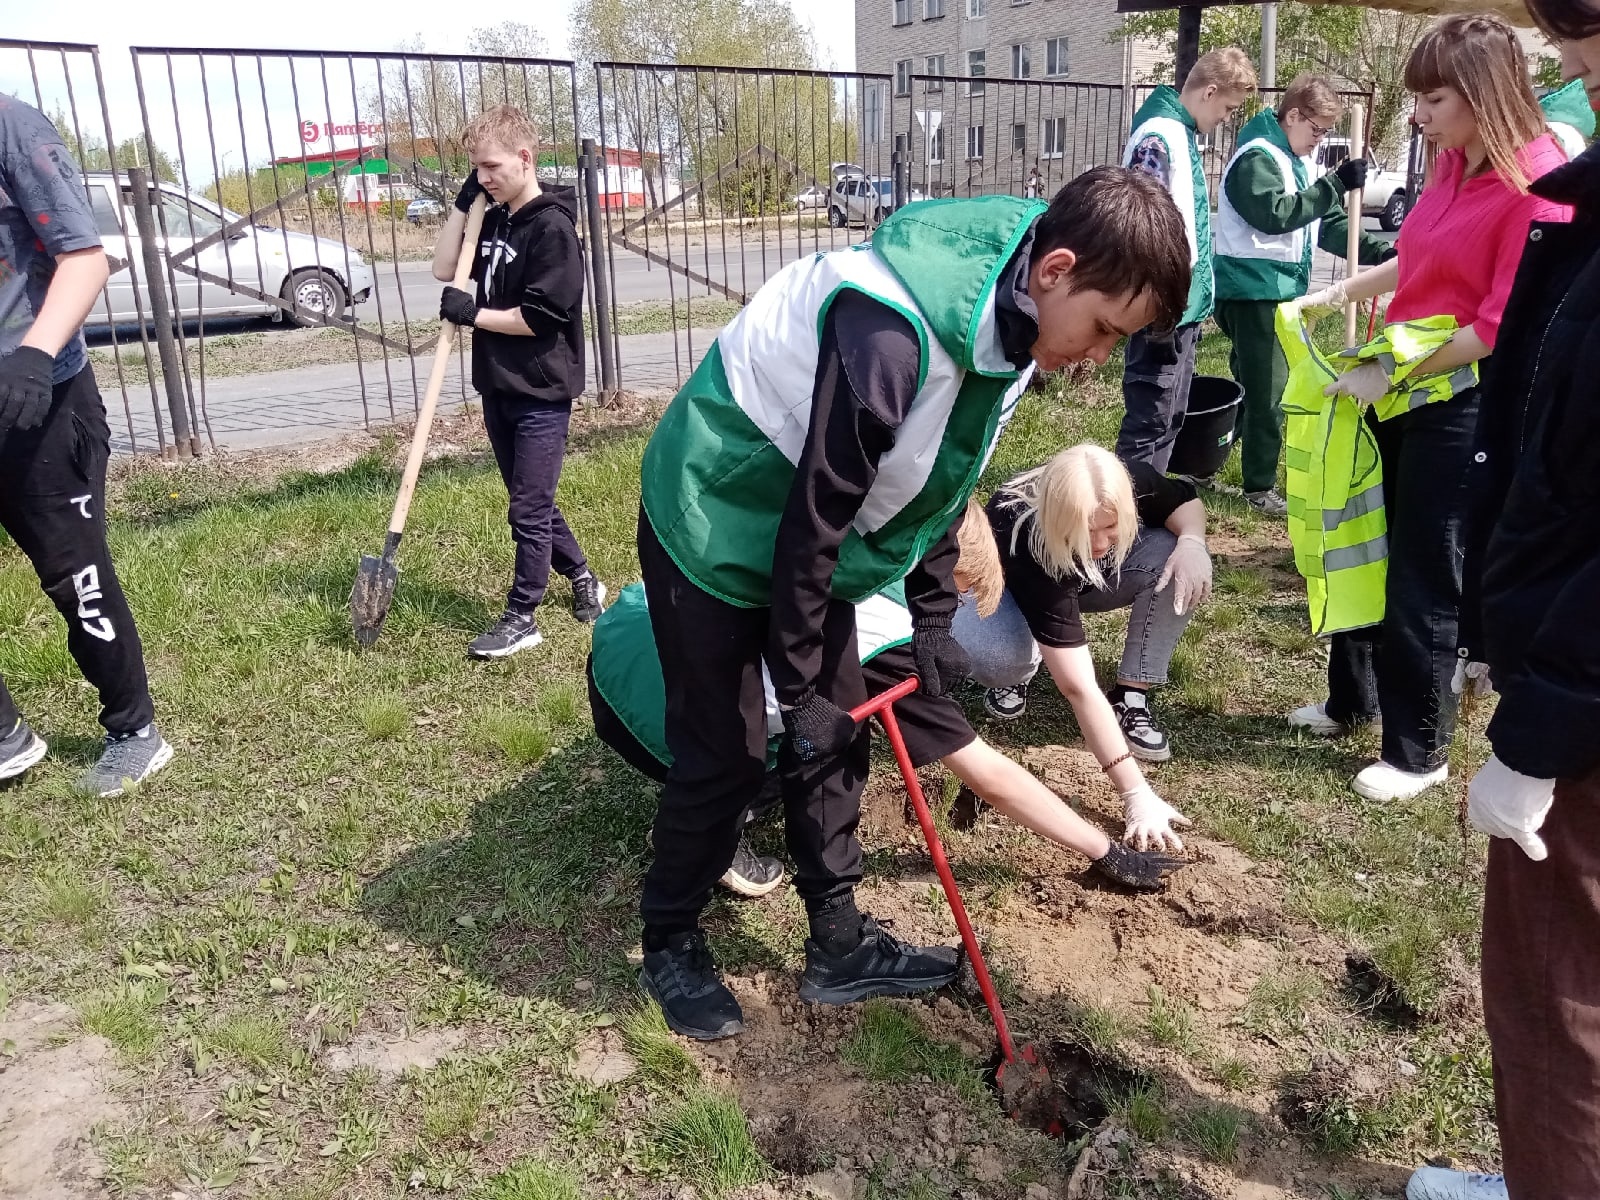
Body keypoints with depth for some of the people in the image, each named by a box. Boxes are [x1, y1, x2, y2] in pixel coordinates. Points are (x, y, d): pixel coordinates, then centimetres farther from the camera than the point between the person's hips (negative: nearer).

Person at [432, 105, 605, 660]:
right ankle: (583, 580, 34)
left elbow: (538, 317, -20)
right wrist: (462, 203, 3)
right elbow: (443, 269, 9)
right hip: (498, 388, 9)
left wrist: (473, 313, -12)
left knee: (529, 511, -2)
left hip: (541, 393, -9)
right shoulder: (494, 221, 10)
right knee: (532, 502, 17)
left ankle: (521, 618, 8)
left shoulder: (552, 227, -15)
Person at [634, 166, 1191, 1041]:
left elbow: (944, 481, 7)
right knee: (726, 753, -1)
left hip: (812, 542, 8)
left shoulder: (1010, 320, -6)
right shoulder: (891, 334, -36)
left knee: (836, 735, 11)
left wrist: (933, 620, 6)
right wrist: (800, 688, -19)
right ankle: (669, 944, 24)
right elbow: (813, 519, -28)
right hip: (715, 525, -8)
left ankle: (840, 944, 27)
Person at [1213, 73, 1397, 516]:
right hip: (1252, 290, -10)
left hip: (1283, 289, 10)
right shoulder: (1256, 157, -12)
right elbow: (1275, 214, -25)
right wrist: (1335, 184, -23)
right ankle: (1259, 487, 3)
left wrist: (1377, 251, 4)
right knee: (1267, 391, -7)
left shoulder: (1300, 160, 17)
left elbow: (1328, 225, 17)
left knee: (1261, 386, 13)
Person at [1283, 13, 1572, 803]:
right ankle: (1351, 702, 38)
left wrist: (1391, 374, -18)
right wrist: (1340, 293, 11)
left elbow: (1502, 328, -19)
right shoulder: (1451, 167, 7)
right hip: (1398, 389, 8)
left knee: (1423, 579, 3)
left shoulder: (1537, 186, -16)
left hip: (1460, 402, -8)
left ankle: (1418, 753, 21)